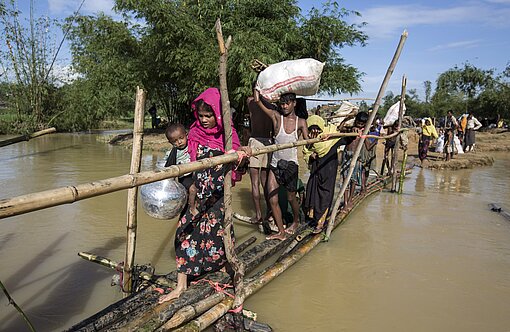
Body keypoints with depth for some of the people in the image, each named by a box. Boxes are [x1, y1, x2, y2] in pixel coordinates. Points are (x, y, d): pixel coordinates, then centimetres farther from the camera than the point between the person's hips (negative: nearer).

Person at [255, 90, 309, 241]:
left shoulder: (301, 122, 2)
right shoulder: (276, 117, 0)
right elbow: (258, 100, -10)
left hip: (291, 165, -1)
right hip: (275, 164, 1)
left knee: (291, 198, 12)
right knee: (272, 199, -4)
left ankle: (296, 221, 42)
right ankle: (281, 232, 9)